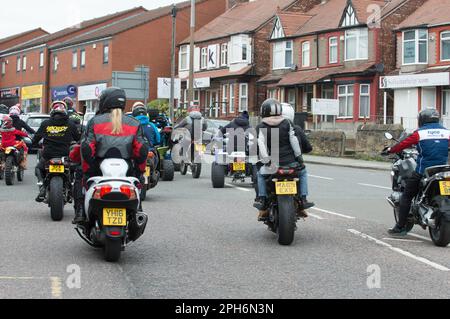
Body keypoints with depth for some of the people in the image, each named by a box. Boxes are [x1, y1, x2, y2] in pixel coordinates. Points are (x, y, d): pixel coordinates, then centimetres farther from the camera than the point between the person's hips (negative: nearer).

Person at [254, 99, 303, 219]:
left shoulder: (261, 127, -2)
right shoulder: (286, 123, 1)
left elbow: (261, 145, -12)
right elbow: (294, 140, -1)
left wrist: (266, 160, -11)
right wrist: (299, 155, 4)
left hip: (274, 163, -1)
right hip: (290, 161, 1)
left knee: (261, 173, 26)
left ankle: (262, 199, 12)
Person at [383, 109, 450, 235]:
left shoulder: (420, 132, 0)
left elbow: (404, 144, 2)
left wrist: (389, 150, 16)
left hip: (423, 171, -3)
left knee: (407, 196, 6)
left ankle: (400, 227, 2)